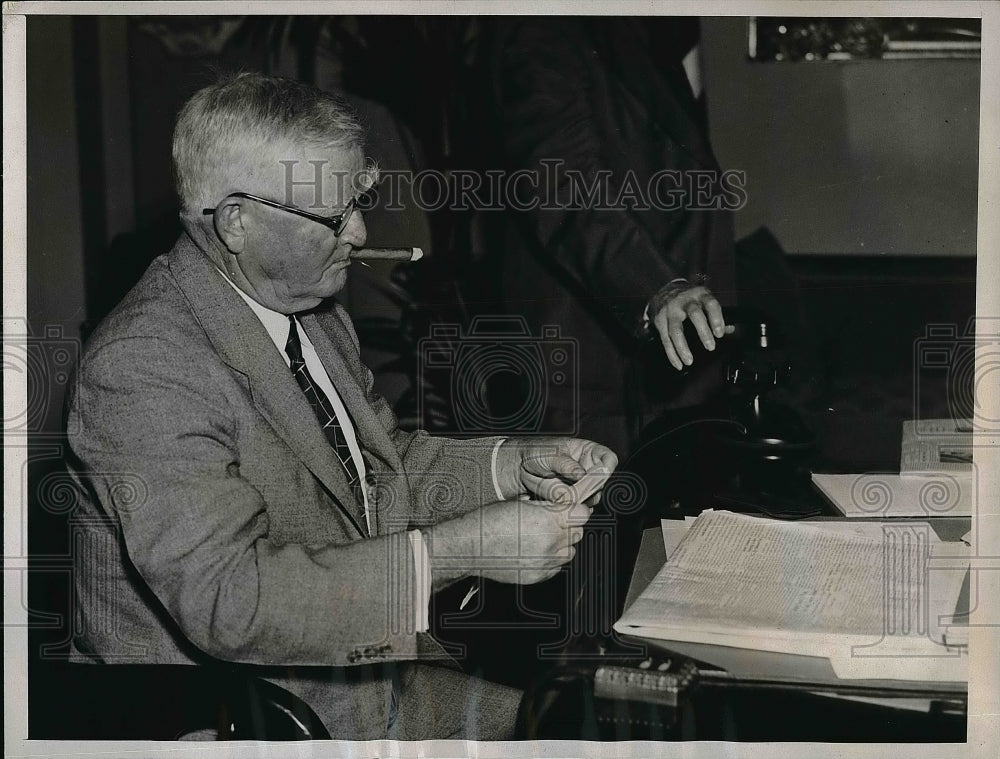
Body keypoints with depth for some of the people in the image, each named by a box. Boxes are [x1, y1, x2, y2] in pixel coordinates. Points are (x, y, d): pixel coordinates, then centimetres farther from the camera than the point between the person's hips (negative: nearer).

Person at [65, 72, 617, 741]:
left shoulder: (311, 307, 6)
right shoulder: (141, 367, -22)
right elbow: (227, 597, -29)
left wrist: (513, 466, -1)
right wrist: (458, 551, -30)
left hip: (369, 671, 8)